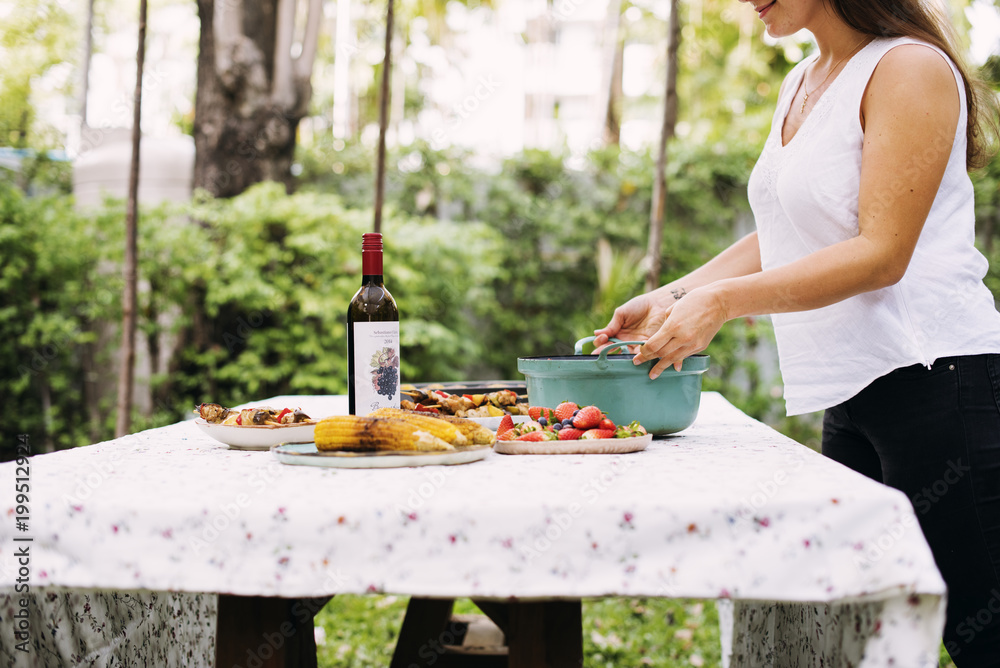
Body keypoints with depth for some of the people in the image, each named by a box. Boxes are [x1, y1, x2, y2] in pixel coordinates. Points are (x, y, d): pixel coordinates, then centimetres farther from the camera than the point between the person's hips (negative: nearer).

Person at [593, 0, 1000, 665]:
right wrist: (672, 298, 13)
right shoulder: (799, 85, 18)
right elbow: (782, 237, 24)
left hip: (935, 378, -9)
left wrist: (723, 300, -21)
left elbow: (882, 253, -17)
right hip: (852, 395, 9)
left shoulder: (911, 69, -9)